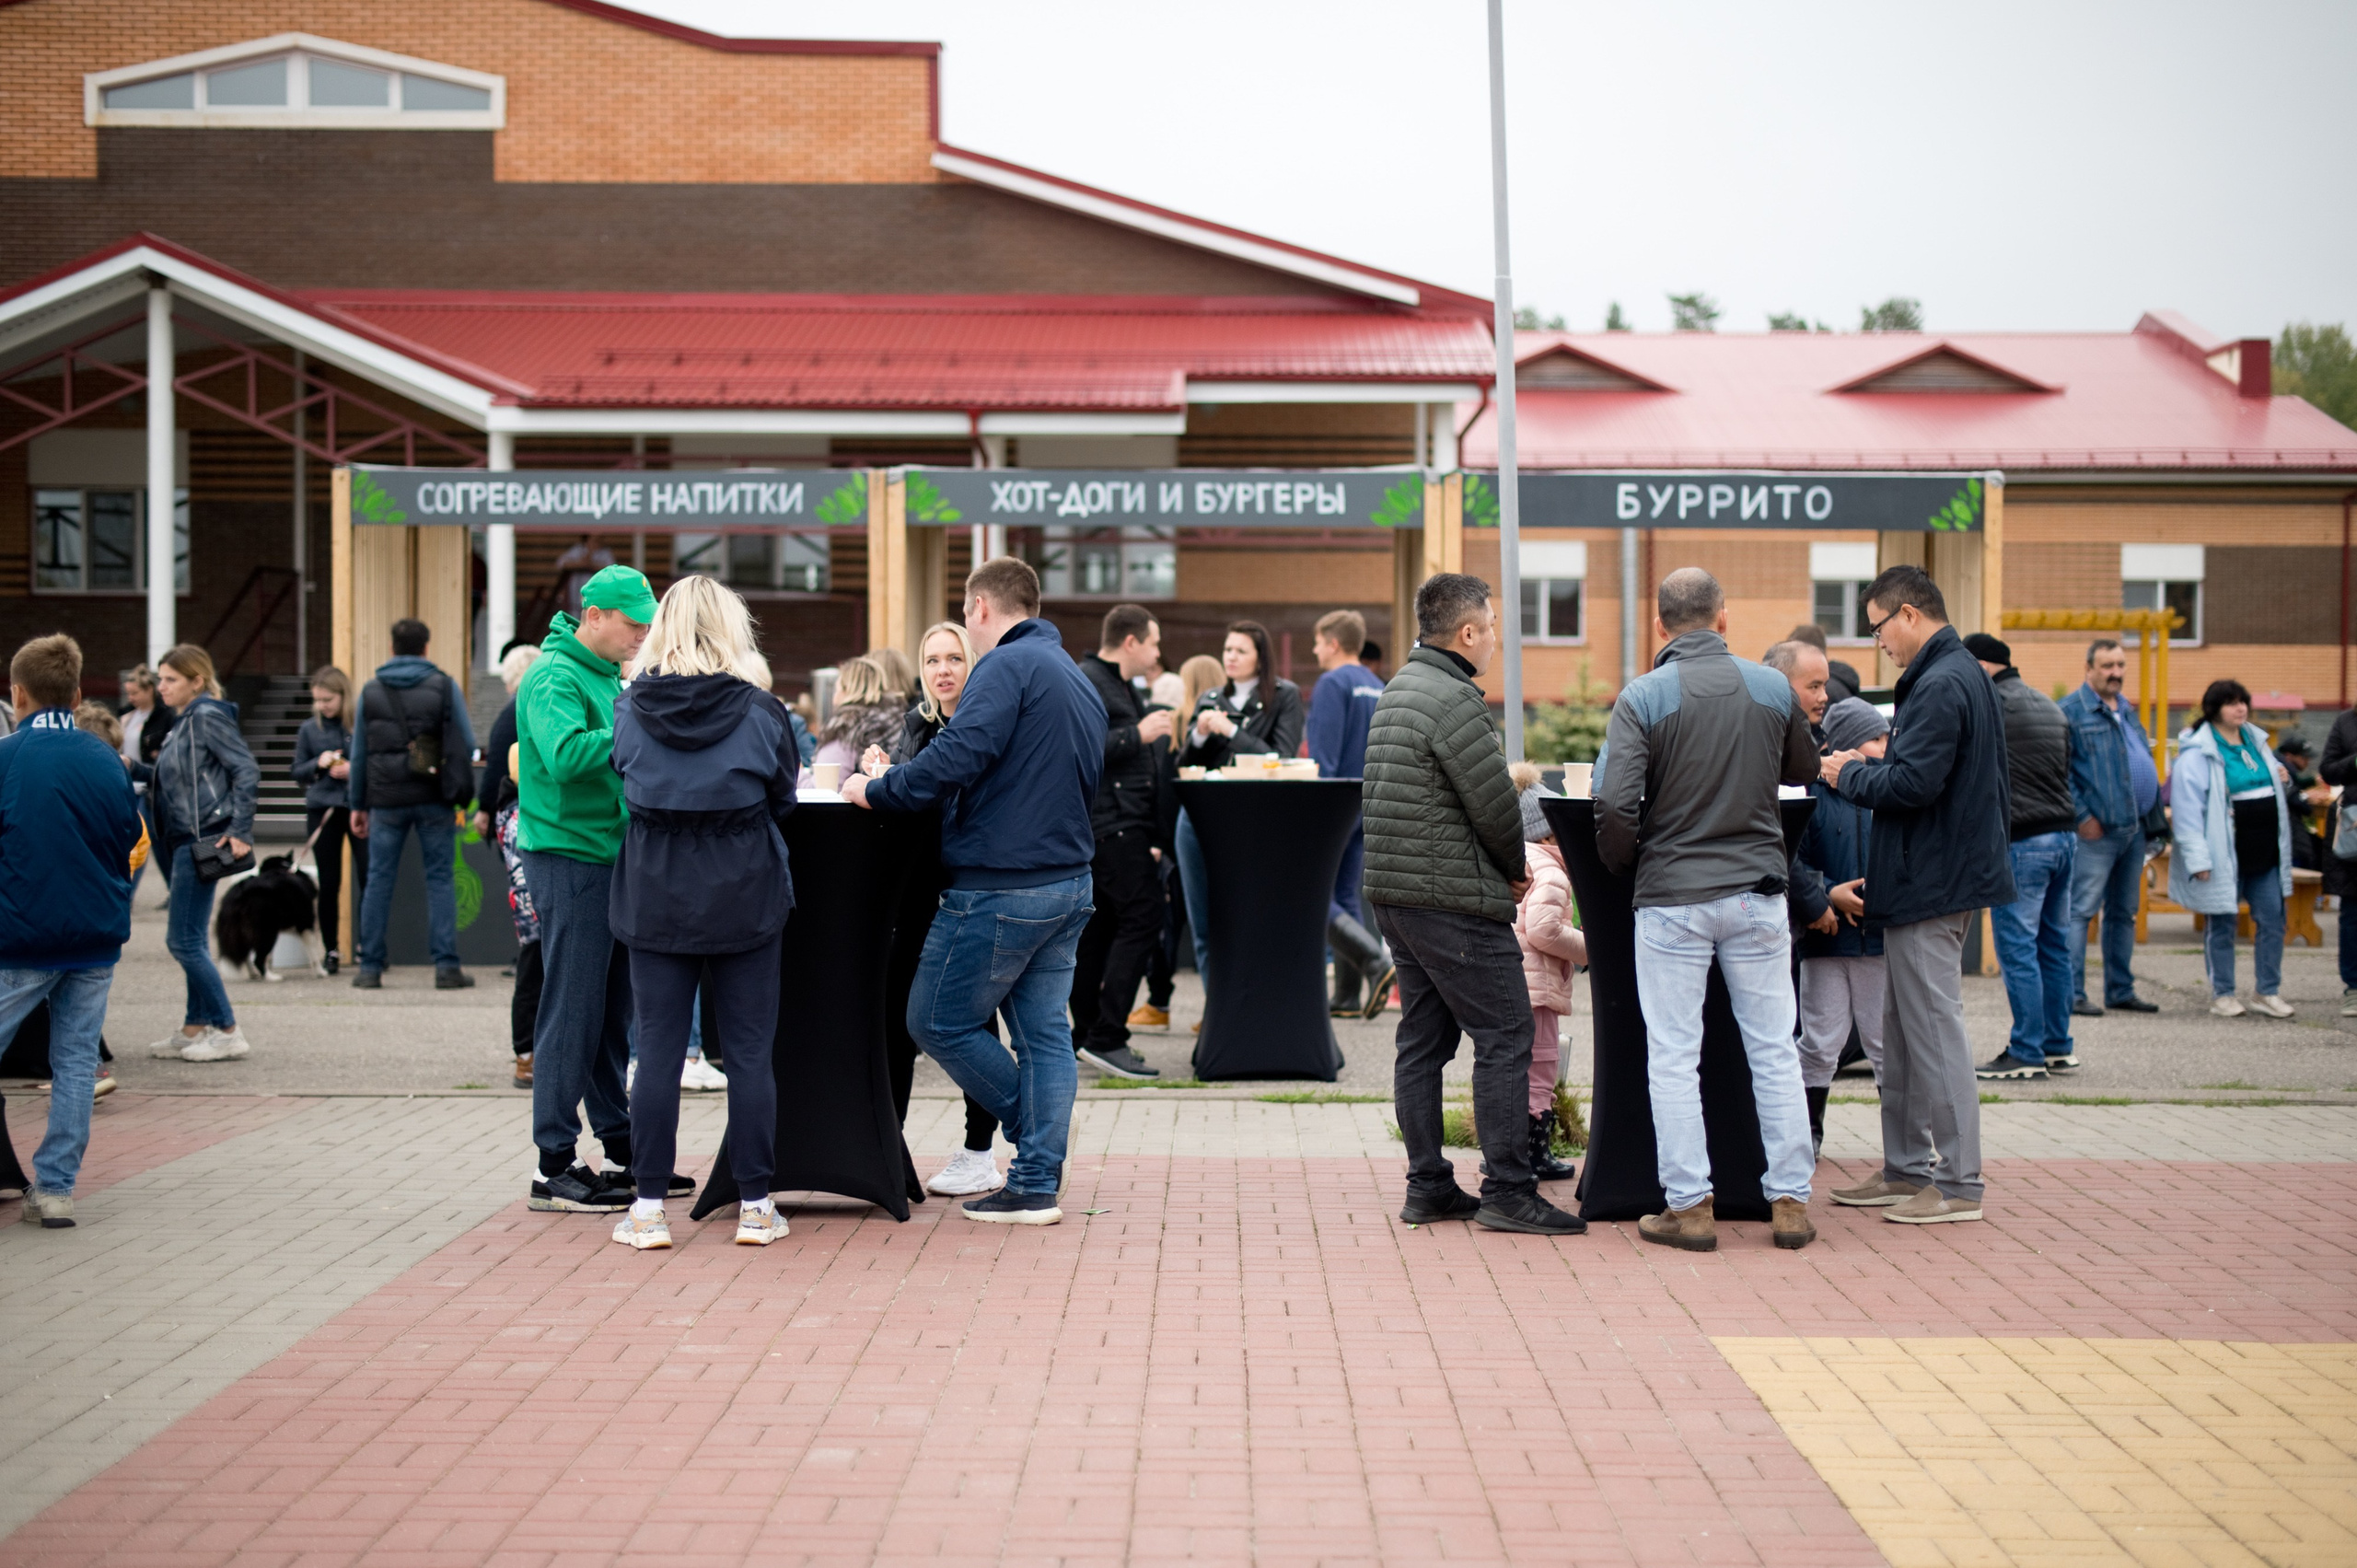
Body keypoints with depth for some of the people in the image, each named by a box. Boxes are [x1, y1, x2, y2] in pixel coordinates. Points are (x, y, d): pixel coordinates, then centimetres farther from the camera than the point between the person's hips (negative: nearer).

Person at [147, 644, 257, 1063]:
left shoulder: (207, 717, -12)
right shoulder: (184, 721, 16)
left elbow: (247, 769, -18)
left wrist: (239, 830, -20)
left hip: (204, 841, -10)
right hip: (184, 841, 10)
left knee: (184, 941, -8)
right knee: (191, 940, 13)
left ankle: (228, 1032, -3)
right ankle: (196, 1029, 21)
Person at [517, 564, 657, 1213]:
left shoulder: (606, 675, 17)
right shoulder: (555, 677, -13)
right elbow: (566, 755, -30)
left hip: (608, 856, 9)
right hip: (567, 860, -9)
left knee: (612, 1011, 13)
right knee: (572, 1013, -6)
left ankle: (620, 1150, 21)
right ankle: (554, 1166, 0)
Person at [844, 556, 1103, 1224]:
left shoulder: (1008, 666, -13)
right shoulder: (1080, 681, 17)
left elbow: (957, 757, -24)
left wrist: (875, 791, -12)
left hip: (1000, 887, -9)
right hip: (1069, 884, 9)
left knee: (937, 1021, 5)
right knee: (1044, 1032, 9)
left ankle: (1032, 1126, 11)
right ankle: (1037, 1184, 10)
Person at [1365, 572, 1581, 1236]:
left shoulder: (1398, 691, 15)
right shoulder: (1454, 700, -16)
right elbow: (1495, 807, -17)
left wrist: (1506, 868, 13)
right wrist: (1515, 871, 4)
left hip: (1393, 893, 10)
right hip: (1455, 902, -10)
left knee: (1422, 1039, 12)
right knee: (1504, 1040, -4)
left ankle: (1427, 1186, 16)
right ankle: (1507, 1192, -2)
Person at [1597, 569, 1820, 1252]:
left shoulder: (1642, 698, -9)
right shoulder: (1774, 689, 0)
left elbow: (1615, 803, -16)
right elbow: (1807, 771, 17)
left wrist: (1622, 863, 3)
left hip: (1672, 897, -2)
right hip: (1758, 895, 3)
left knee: (1673, 1058, 5)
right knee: (1774, 1052, 9)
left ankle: (1690, 1206, 6)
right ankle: (1790, 1201, 12)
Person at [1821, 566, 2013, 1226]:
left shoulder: (1940, 686, -18)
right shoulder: (1964, 674, 15)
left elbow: (1913, 783, -24)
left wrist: (1849, 775, -8)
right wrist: (1869, 764, 11)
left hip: (1929, 886, -11)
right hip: (1942, 874, 11)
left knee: (1934, 1030, -5)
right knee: (1903, 1032, 16)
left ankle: (1958, 1185, 0)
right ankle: (1907, 1169, 23)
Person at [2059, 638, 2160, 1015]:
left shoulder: (2128, 712, 18)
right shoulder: (2070, 711, -7)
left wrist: (2154, 813, 15)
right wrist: (2082, 817, -17)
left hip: (2133, 829, 8)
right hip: (2096, 830, -8)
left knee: (2123, 913, 13)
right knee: (2081, 911, -8)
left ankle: (2120, 991, 20)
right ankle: (2072, 994, -6)